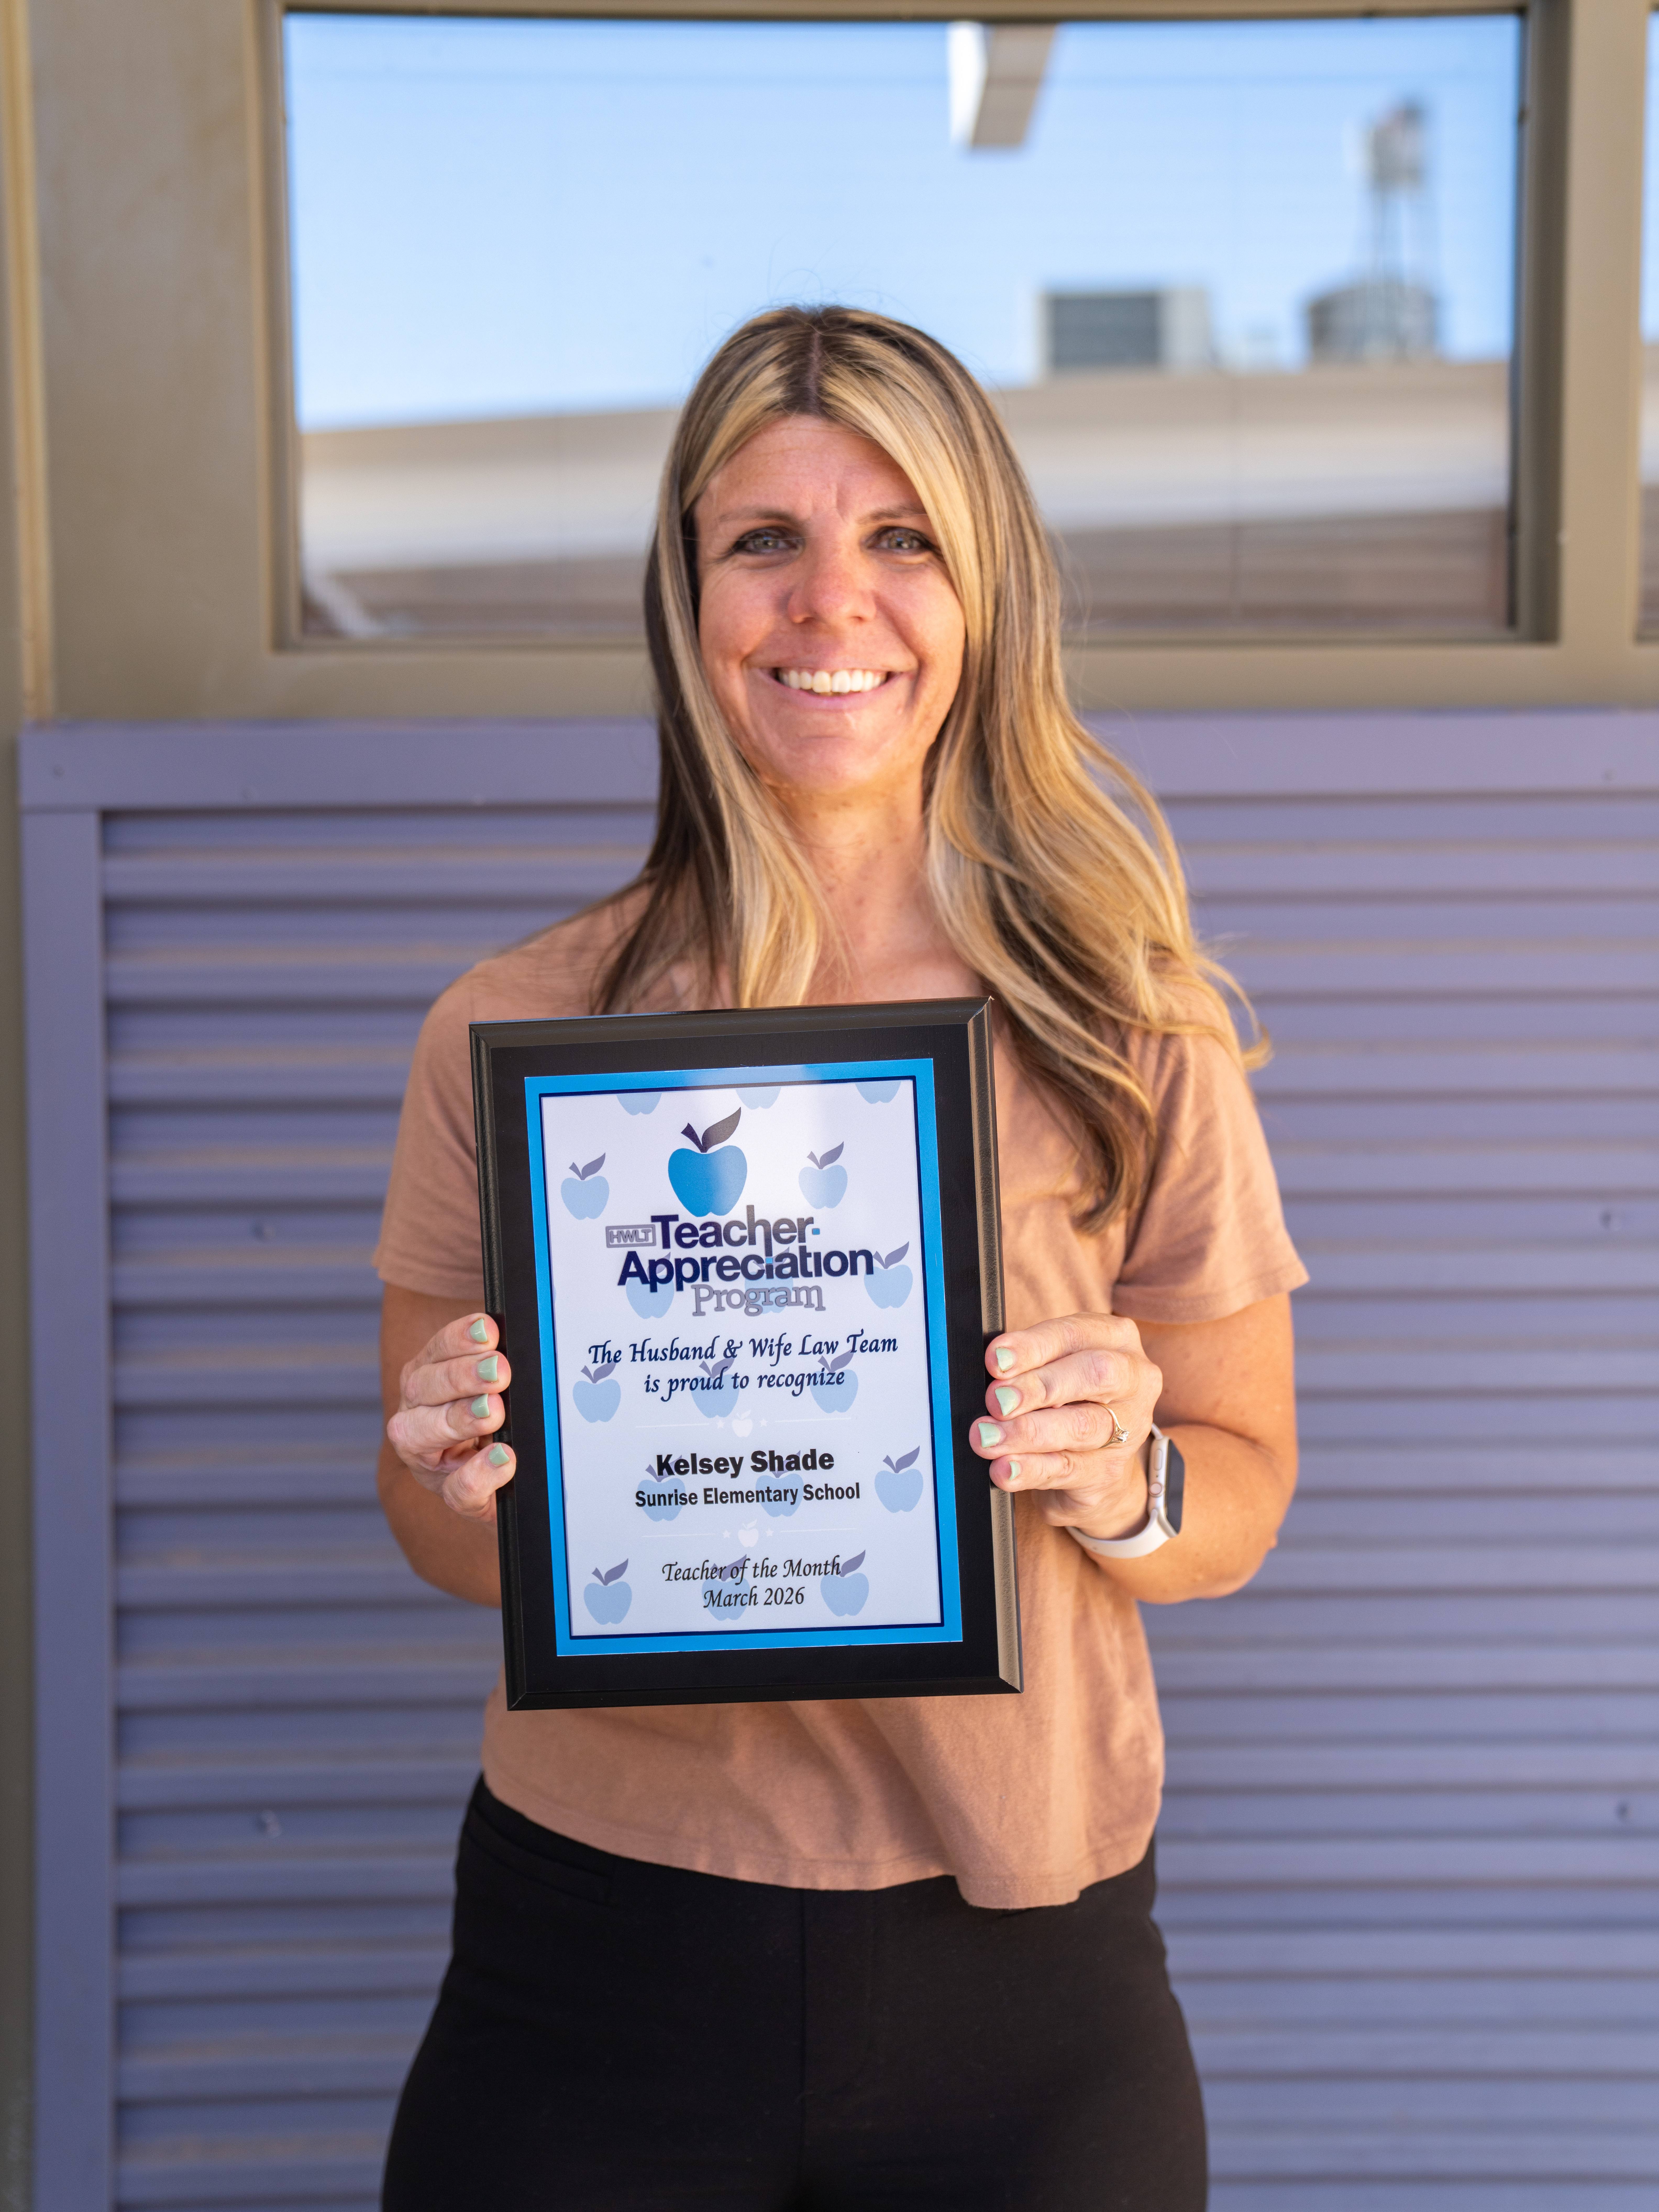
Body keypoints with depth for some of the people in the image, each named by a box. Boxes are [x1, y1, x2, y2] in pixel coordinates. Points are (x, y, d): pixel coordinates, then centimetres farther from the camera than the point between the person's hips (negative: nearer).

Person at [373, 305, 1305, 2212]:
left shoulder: (1129, 1037, -4)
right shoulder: (514, 1032, -3)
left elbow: (1245, 1488, 4)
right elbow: (449, 1545, 6)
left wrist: (1120, 1486, -17)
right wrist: (462, 1484, -16)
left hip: (1017, 1972, 1)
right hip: (598, 1960, 0)